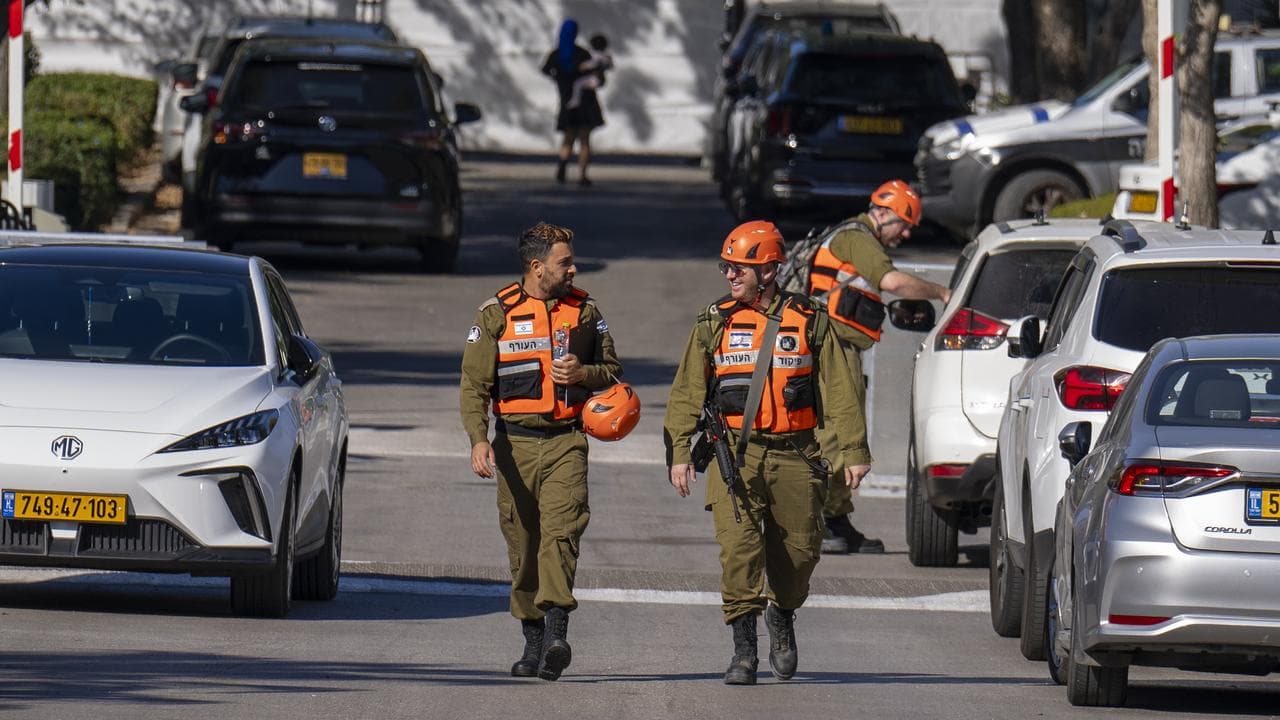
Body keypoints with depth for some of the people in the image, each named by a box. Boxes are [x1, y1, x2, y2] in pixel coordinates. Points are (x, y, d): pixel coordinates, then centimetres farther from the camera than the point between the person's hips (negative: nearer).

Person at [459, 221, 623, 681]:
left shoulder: (583, 311, 8)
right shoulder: (496, 315, 1)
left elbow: (612, 371, 17)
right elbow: (474, 385, -1)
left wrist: (582, 374, -6)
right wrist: (478, 440, -15)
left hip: (566, 441, 0)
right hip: (515, 444, 0)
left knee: (561, 531, -18)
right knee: (522, 544, 5)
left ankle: (556, 631, -28)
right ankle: (532, 640, 16)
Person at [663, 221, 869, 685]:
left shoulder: (809, 323, 5)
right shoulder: (714, 324, 7)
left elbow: (839, 393, 5)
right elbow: (687, 394, 8)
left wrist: (855, 452, -1)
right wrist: (679, 453, -1)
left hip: (795, 456, 0)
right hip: (735, 455, 0)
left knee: (798, 551, 7)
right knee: (738, 545, -15)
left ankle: (782, 616, 37)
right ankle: (743, 649, -13)